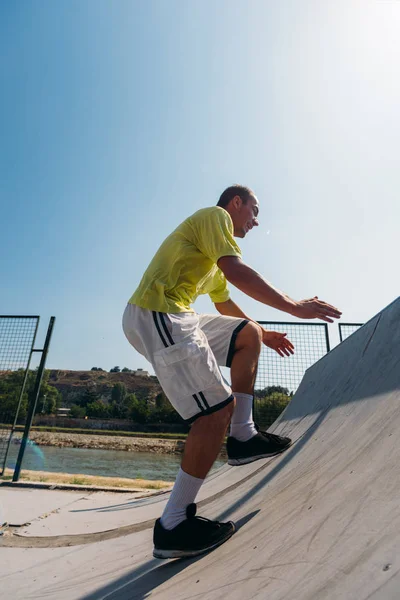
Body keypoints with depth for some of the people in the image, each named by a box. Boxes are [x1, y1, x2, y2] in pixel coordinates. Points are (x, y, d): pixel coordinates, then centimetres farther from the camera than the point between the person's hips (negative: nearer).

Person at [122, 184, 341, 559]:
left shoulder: (212, 261, 29)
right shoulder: (214, 215, 2)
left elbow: (225, 306, 35)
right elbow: (237, 272, -16)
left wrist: (265, 334, 36)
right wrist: (295, 307, -12)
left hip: (172, 317, 10)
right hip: (156, 315, -10)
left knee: (248, 334, 15)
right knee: (218, 409, -11)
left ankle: (242, 436, 13)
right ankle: (173, 526, 2)